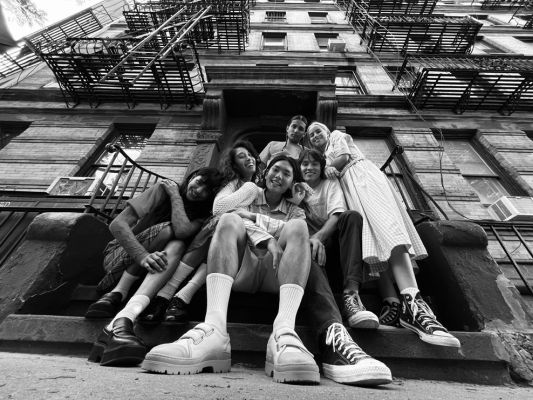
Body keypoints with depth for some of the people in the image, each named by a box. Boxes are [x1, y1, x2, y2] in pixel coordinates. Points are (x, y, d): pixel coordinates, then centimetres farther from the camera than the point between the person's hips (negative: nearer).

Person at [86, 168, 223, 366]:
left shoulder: (201, 214, -3)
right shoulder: (163, 189, -9)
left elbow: (183, 230, -28)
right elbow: (117, 224, -20)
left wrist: (175, 195, -15)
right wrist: (142, 256, -36)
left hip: (150, 273, 2)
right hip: (119, 256, -1)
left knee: (176, 246, -31)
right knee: (168, 230, -27)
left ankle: (121, 322, -40)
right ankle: (116, 294, -25)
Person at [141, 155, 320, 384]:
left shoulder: (296, 212, 27)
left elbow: (295, 236, 6)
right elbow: (236, 224, 5)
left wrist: (251, 218, -1)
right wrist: (267, 239, -13)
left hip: (275, 275, 1)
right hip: (242, 271, 0)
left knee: (298, 227, -23)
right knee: (229, 220, -23)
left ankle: (283, 333, -46)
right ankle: (214, 330, -46)